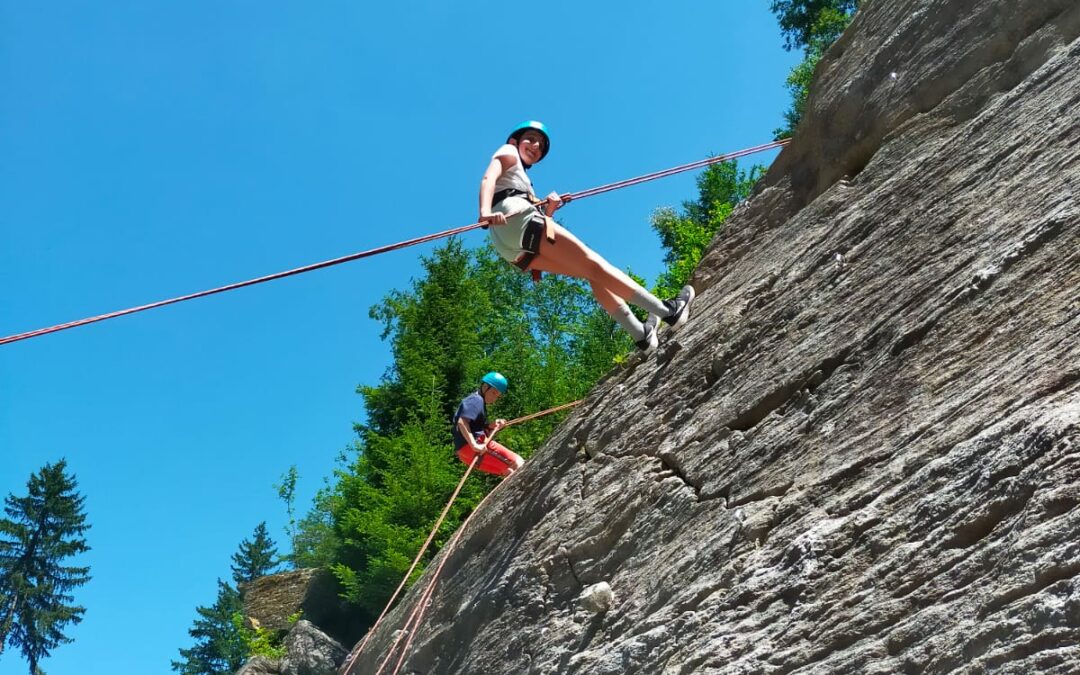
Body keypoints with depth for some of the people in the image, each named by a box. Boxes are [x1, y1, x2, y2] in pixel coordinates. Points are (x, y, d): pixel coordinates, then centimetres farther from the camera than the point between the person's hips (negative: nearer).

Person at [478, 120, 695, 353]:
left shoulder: (520, 176, 40)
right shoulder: (507, 152, 17)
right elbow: (488, 179, -7)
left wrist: (548, 210, 5)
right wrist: (486, 211, -27)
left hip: (514, 249, 8)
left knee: (593, 273, 6)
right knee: (591, 262, -13)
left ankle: (641, 334, -2)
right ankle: (668, 312, -19)